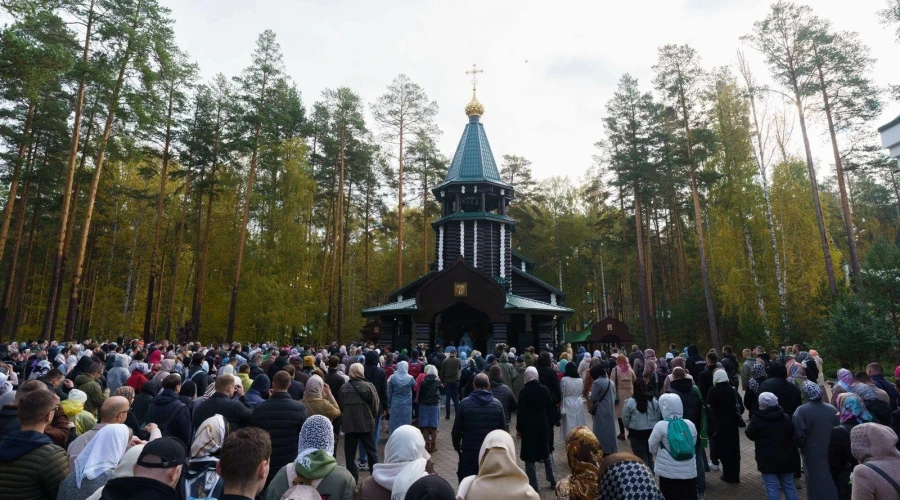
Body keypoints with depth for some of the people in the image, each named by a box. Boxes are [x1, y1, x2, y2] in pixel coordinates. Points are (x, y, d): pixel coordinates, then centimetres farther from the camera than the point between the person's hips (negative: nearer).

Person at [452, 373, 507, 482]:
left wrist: (456, 445, 14)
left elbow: (457, 430, -4)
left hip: (469, 452, -1)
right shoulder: (497, 405, -3)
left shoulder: (465, 404, -8)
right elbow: (503, 430, 1)